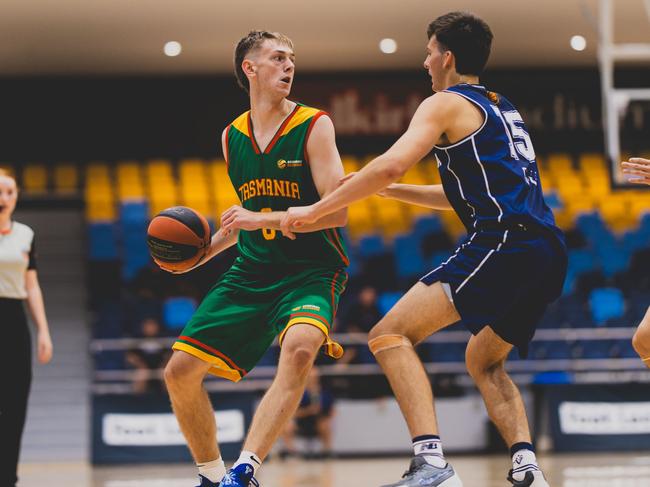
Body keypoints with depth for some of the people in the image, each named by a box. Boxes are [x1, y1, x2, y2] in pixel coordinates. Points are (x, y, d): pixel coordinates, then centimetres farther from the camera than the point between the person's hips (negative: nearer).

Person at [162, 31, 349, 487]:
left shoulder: (314, 126, -9)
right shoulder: (232, 136, 8)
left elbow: (336, 212, -17)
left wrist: (263, 220, -23)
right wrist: (202, 252, 10)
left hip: (310, 271, -6)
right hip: (250, 273, 6)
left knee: (299, 347, -37)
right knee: (180, 372, -1)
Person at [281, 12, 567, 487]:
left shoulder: (446, 104, 2)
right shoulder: (502, 109, 29)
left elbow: (391, 165, -13)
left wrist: (315, 210, -5)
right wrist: (388, 191, 36)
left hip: (503, 243, -9)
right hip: (550, 254, 9)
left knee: (390, 335, -9)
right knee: (484, 361, 28)